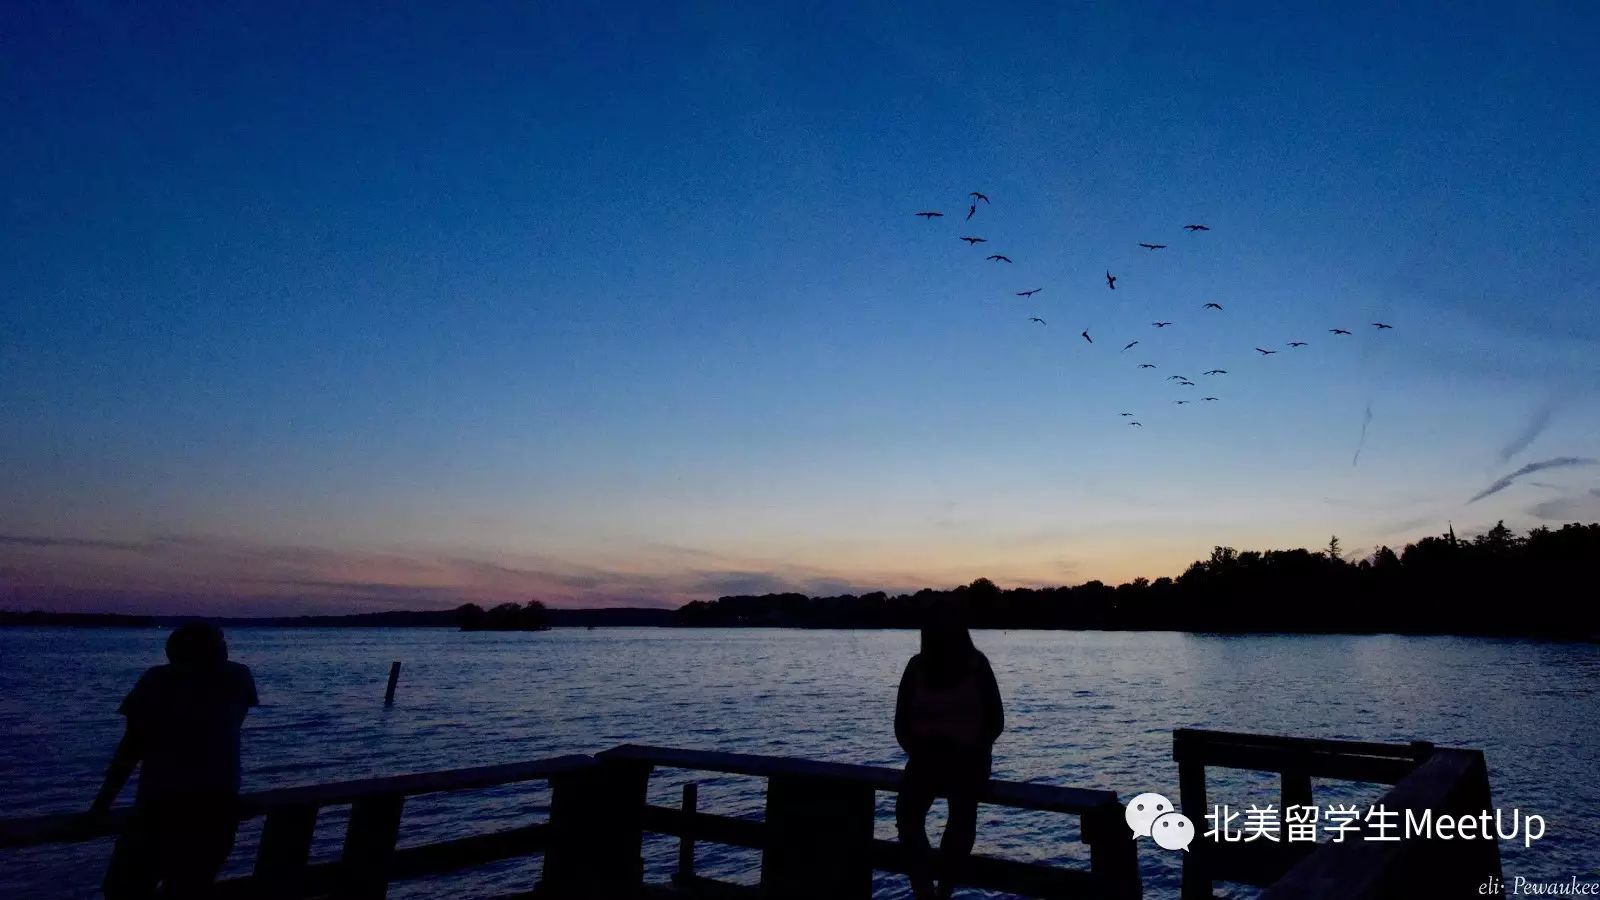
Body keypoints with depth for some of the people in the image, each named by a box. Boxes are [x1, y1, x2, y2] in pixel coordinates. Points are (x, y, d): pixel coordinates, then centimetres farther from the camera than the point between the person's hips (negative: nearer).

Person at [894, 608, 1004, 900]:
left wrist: (969, 751, -8)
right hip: (927, 755, 1)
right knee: (907, 812, -20)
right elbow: (902, 723, 3)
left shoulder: (977, 666, -6)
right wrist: (916, 752, -8)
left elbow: (995, 720, -1)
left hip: (968, 756, -1)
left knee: (962, 813, -24)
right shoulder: (917, 668, -3)